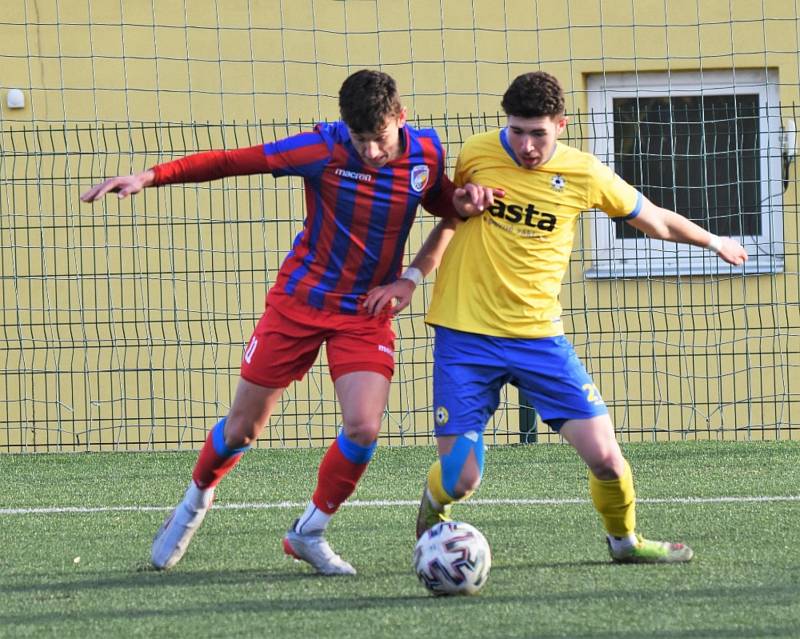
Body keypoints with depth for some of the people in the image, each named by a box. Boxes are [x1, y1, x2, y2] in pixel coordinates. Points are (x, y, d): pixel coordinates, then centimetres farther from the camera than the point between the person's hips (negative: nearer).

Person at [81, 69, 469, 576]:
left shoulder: (426, 154, -9)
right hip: (300, 302, -1)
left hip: (368, 314, 1)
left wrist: (467, 202, -12)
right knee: (244, 427, 5)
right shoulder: (323, 148, -20)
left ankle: (310, 533, 7)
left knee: (364, 427, -17)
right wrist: (151, 177, -24)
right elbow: (233, 161, -17)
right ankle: (196, 501, 37)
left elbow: (444, 206, 12)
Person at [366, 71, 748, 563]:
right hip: (465, 336, -1)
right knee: (460, 479, -7)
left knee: (604, 455, -8)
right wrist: (411, 278, 4)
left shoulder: (584, 174, -4)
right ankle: (434, 507, 32)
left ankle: (625, 540, 24)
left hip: (539, 335, 1)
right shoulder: (476, 155, -5)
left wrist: (712, 241, 26)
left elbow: (654, 220, 14)